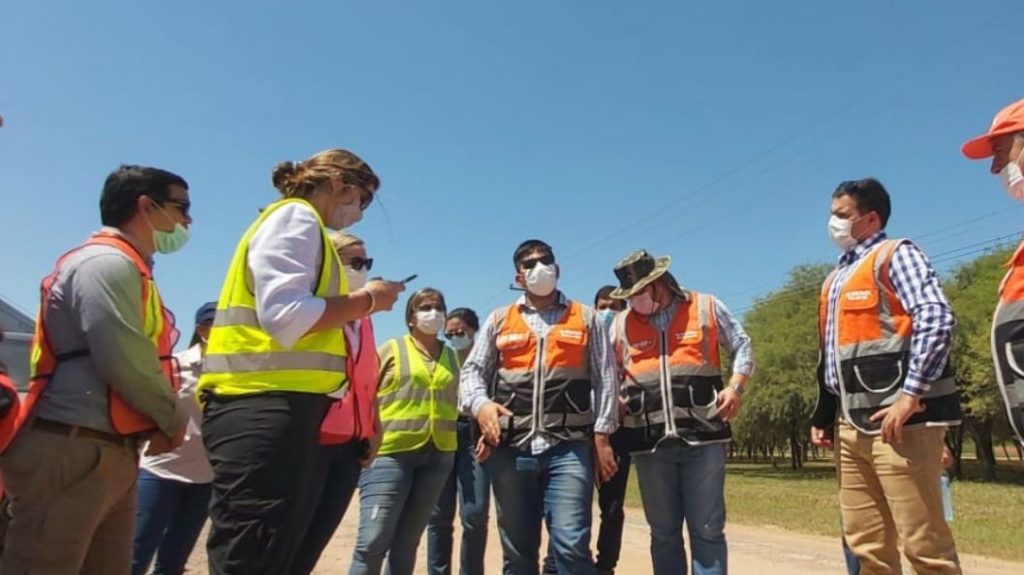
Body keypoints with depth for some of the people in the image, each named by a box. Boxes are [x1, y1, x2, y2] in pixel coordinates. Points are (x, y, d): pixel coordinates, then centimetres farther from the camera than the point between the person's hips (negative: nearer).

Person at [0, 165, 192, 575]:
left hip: (110, 454, 10)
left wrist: (162, 420, 6)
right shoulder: (108, 263, -12)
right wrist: (173, 418, -6)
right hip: (72, 451, -10)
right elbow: (124, 360, -21)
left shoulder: (126, 269, 19)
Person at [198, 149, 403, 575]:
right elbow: (284, 316, -20)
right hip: (263, 404, -10)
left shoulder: (302, 225, 24)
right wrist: (366, 300, -8)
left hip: (279, 405, 10)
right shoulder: (296, 217, -5)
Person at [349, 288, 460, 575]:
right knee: (373, 541, -9)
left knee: (407, 542, 11)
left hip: (437, 455, 4)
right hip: (390, 451, -4)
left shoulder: (451, 356, 14)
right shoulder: (392, 348, 3)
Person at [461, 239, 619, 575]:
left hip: (569, 447, -2)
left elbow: (605, 378, 8)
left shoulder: (586, 319, 13)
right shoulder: (499, 320, 16)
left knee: (572, 546, -11)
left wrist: (602, 436, -1)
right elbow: (472, 370, 12)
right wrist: (479, 403, -10)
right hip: (511, 447, 2)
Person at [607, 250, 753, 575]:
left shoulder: (706, 308, 4)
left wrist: (736, 386, -4)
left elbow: (742, 347, 11)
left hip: (703, 438, -2)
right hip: (650, 444, 2)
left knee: (707, 530, 3)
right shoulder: (621, 325, 9)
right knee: (663, 533, 11)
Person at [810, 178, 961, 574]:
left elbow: (937, 321, -16)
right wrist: (823, 414, 17)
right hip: (851, 426, 8)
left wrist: (911, 396, -21)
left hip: (897, 417, -8)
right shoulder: (836, 279, 22)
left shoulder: (894, 255, -1)